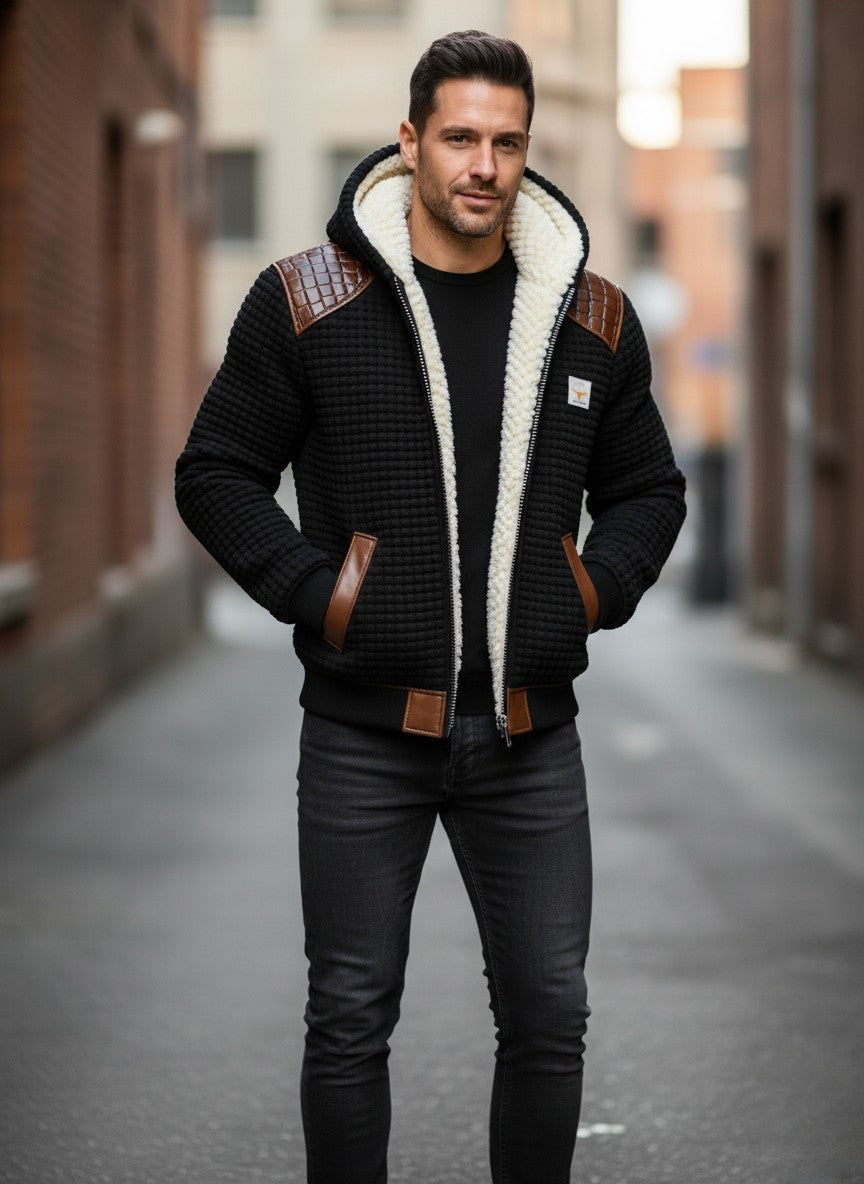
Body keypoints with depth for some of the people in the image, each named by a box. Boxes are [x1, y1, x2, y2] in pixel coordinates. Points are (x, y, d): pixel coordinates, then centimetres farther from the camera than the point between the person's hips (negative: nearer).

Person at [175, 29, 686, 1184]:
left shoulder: (594, 318, 6)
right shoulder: (306, 302, -3)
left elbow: (649, 489, 18)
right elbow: (216, 475, 2)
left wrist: (596, 594, 2)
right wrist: (313, 592, -8)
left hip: (531, 737, 3)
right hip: (364, 732, -2)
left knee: (549, 1014, 8)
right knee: (351, 1018, 6)